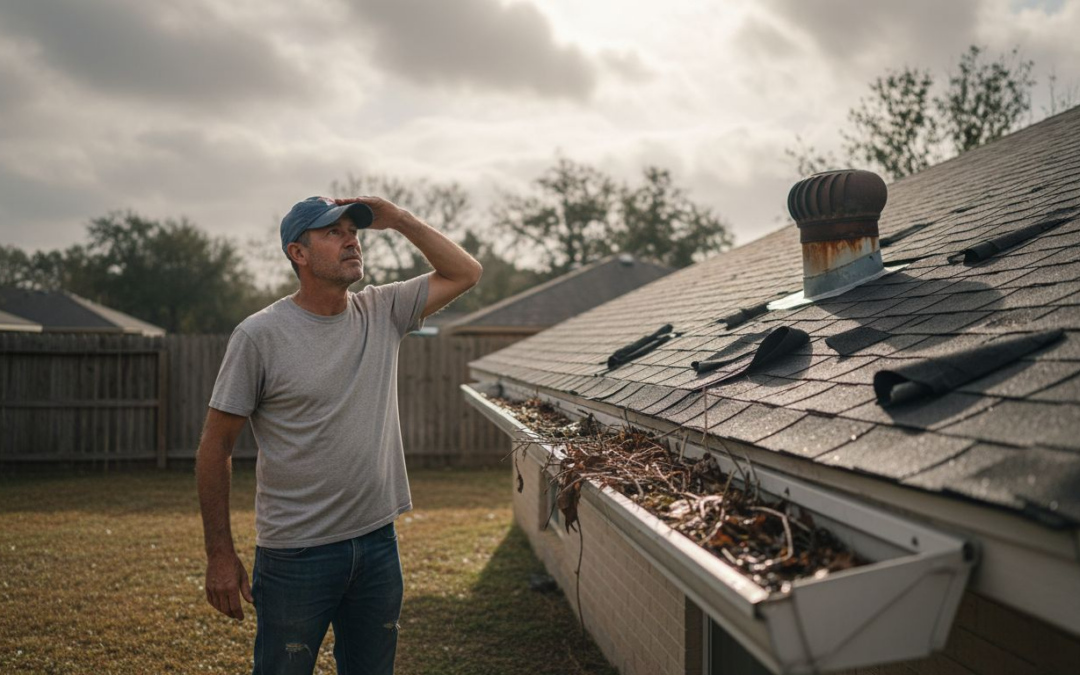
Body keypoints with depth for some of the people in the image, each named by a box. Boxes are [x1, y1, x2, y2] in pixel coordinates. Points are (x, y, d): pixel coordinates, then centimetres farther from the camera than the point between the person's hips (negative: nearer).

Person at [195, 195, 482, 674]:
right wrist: (220, 556, -8)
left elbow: (465, 273, 10)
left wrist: (399, 220, -2)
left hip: (378, 543, 5)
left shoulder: (383, 313, 3)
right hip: (296, 557, -4)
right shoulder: (260, 336, -10)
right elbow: (215, 447, -7)